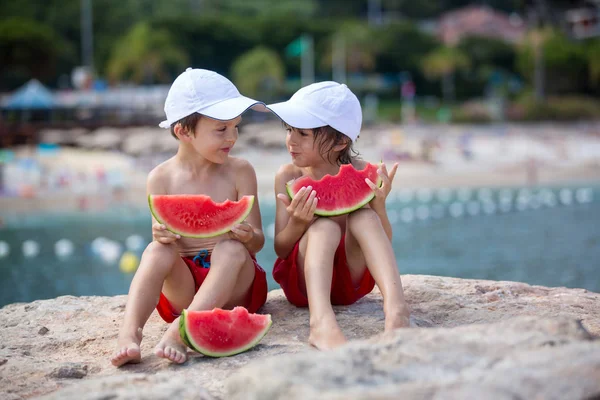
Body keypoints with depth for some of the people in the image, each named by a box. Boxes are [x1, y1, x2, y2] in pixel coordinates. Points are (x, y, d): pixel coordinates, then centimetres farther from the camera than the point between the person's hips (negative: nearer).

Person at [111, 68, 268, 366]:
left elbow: (257, 242, -2)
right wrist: (160, 235, -25)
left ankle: (179, 331, -46)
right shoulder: (161, 178, -1)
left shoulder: (239, 172, -1)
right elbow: (163, 237, 1)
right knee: (157, 250, -27)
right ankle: (129, 334, -45)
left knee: (230, 249, -31)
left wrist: (247, 237, -28)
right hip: (182, 284, 1)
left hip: (233, 286, 0)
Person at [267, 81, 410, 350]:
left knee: (363, 216, -25)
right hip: (304, 281, 0)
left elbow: (383, 245, -6)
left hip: (351, 279, 1)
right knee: (325, 226, -30)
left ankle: (395, 307, -43)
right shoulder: (289, 176, -6)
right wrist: (297, 223, -28)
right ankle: (322, 324, -53)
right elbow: (280, 249, -7)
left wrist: (379, 204, -24)